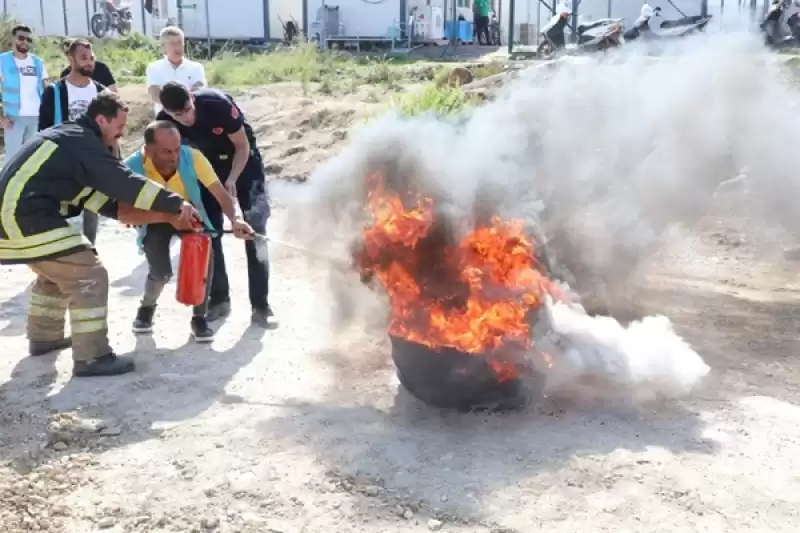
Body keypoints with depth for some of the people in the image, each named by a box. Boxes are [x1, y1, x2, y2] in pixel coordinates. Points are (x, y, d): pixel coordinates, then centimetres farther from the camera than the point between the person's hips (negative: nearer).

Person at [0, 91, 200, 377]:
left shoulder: (69, 139, 20)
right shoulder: (82, 142, -9)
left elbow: (105, 199, 16)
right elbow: (126, 183, -17)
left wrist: (166, 215, 9)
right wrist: (177, 205, -12)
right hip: (26, 218, -10)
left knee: (56, 272, 29)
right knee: (89, 276, -8)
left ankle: (43, 337, 40)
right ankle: (91, 357, -5)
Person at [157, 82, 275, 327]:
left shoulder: (218, 104, -33)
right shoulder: (164, 121, -22)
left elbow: (242, 146, -21)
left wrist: (231, 180, -32)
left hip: (243, 162, -4)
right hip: (209, 166, 4)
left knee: (254, 230, -10)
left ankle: (260, 305, -8)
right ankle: (219, 299, 13)